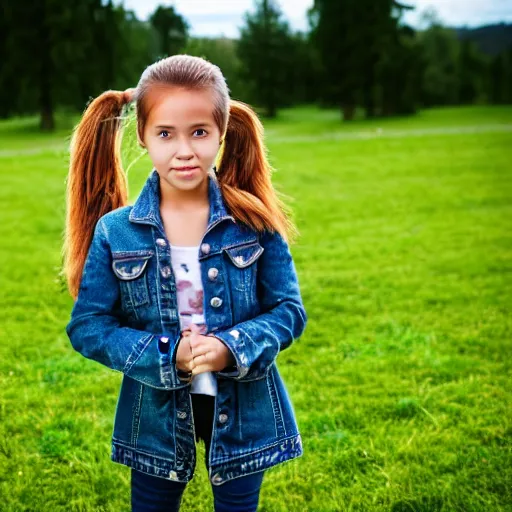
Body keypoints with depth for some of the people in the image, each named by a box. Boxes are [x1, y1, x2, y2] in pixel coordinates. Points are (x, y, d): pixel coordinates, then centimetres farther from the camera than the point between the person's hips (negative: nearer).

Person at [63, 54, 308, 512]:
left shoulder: (254, 223, -10)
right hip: (157, 412, 1)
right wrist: (165, 356, -20)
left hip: (242, 408, 0)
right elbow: (87, 326, -7)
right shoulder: (114, 232, -10)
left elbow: (290, 310, -6)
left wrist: (233, 347, -24)